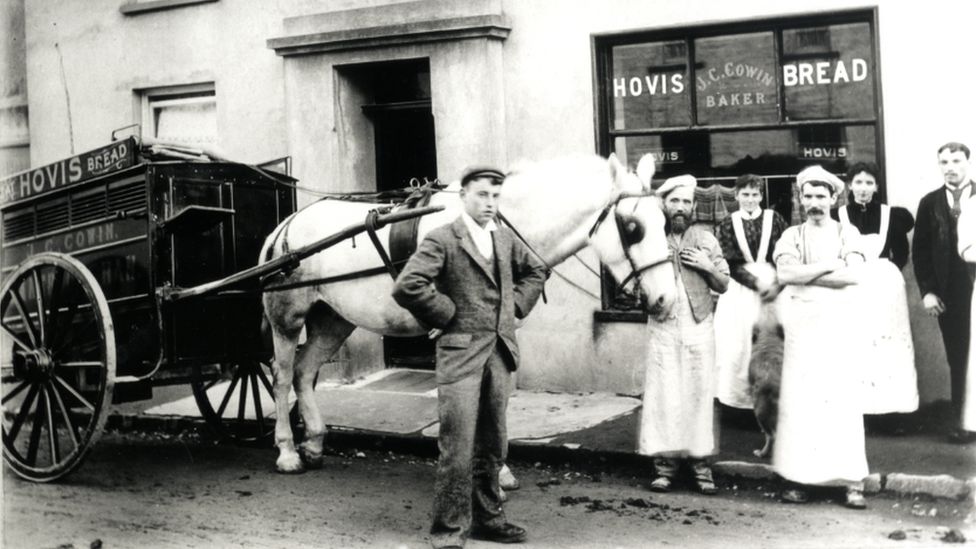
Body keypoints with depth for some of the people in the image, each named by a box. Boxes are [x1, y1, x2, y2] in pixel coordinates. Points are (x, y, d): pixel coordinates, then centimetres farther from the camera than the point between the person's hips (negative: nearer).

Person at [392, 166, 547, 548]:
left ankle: (487, 517, 27)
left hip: (500, 351, 7)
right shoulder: (442, 240, -10)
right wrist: (446, 315, -14)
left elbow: (535, 271, 27)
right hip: (460, 352, -6)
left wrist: (517, 306, 12)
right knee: (457, 445, -4)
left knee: (493, 443, 14)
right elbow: (407, 286, -22)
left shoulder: (506, 239, 10)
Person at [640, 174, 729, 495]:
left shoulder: (706, 240, 7)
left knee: (699, 393, 1)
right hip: (662, 328, -1)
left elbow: (723, 285, 11)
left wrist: (708, 267, -7)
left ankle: (700, 462, 9)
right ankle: (664, 462, 5)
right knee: (662, 395, -2)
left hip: (698, 327, 1)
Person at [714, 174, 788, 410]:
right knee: (737, 345, -3)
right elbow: (731, 264, -4)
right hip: (740, 293, 0)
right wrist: (757, 283, -15)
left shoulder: (775, 220, 5)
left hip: (772, 290, 0)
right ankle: (739, 395, 5)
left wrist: (778, 284, -15)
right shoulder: (727, 225, 5)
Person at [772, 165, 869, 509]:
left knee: (843, 398, -3)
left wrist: (805, 275, -9)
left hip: (837, 323, 0)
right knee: (798, 399, -1)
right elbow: (784, 273, -9)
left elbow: (853, 275, -9)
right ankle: (797, 477, 3)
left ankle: (853, 481, 0)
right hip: (801, 324, 1)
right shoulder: (791, 236, 8)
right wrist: (830, 265, -9)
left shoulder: (847, 233, 7)